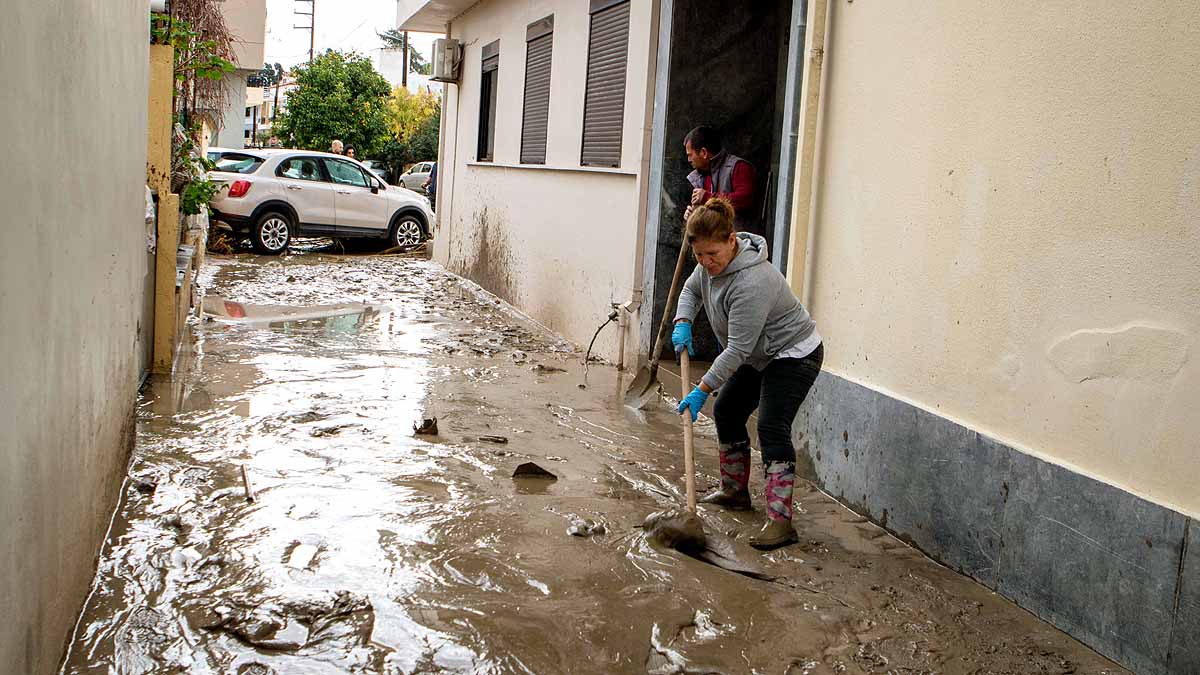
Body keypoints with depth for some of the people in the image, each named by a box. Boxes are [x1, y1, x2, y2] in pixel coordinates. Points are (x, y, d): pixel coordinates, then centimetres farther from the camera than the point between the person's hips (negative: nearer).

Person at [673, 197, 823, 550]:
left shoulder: (751, 282, -35)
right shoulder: (713, 263, -7)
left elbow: (738, 349, -33)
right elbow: (692, 289, 14)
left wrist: (702, 390, -30)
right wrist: (683, 323, -6)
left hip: (794, 354, -10)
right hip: (760, 356, 10)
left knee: (772, 426, -21)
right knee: (727, 412, 15)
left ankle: (780, 519, -21)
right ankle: (735, 490, 30)